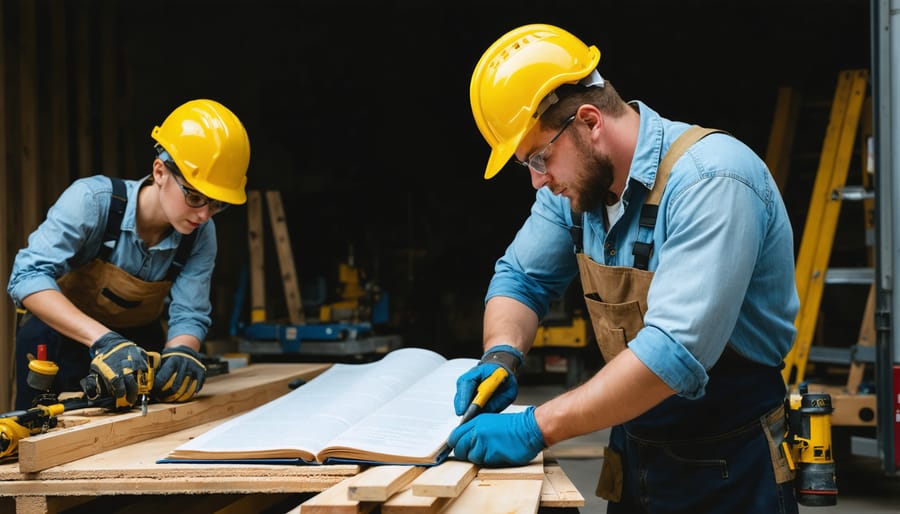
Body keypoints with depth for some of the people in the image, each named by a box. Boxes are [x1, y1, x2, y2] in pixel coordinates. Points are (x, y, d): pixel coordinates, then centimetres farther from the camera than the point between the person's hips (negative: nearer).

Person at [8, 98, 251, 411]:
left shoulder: (200, 235, -17)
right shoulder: (94, 201, -29)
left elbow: (189, 315, -17)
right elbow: (28, 277, -38)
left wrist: (181, 351, -42)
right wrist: (102, 338, -51)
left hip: (138, 341, 3)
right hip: (60, 331, -3)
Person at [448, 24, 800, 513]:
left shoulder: (711, 180, -26)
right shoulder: (577, 182, -3)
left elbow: (676, 351, -34)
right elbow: (521, 277, 9)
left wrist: (535, 428, -32)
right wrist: (501, 357, -12)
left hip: (732, 472, -6)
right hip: (635, 456, 6)